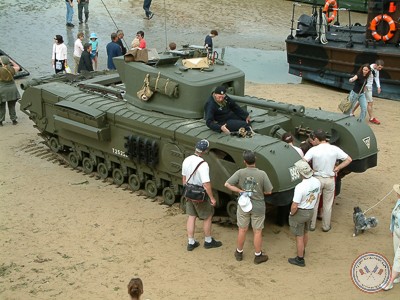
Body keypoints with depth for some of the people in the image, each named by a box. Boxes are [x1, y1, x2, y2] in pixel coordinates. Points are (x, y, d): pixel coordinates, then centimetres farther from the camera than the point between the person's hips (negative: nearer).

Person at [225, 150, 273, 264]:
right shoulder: (262, 174, -18)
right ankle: (258, 256, 24)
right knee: (257, 232, 13)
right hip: (258, 207, -1)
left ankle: (239, 253, 32)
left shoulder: (240, 173, -15)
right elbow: (269, 191, -11)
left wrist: (240, 191, -12)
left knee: (242, 230, 18)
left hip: (243, 205, 1)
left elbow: (227, 184, -15)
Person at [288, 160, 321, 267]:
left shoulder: (300, 187, -33)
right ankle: (302, 250, 50)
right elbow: (317, 197, 6)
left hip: (300, 213, -7)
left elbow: (294, 206, -29)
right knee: (305, 233, 27)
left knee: (299, 236, 9)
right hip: (311, 211, 7)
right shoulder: (317, 182, -11)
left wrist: (291, 214, -9)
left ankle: (300, 259, 22)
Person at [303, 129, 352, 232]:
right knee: (328, 204, 16)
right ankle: (326, 226, 27)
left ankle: (311, 225, 26)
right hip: (330, 179, 2)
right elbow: (348, 159, -5)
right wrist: (337, 168, -2)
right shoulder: (334, 149, -9)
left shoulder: (313, 150, -17)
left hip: (317, 179, -2)